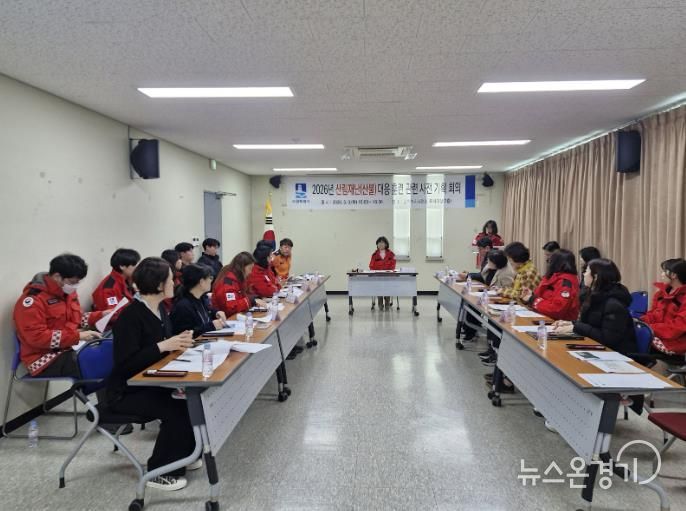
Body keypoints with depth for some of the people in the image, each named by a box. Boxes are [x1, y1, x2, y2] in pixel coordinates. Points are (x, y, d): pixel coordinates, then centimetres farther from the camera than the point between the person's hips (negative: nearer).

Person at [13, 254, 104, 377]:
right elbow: (36, 337, -22)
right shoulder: (33, 299, -15)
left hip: (71, 348, 8)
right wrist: (77, 336, -25)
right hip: (45, 358, -8)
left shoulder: (67, 291, 10)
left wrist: (101, 315, 5)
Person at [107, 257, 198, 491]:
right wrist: (163, 346, -29)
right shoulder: (131, 315, -23)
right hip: (126, 391, -8)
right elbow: (125, 363, -28)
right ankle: (158, 472, -4)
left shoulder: (160, 309, 3)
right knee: (177, 409, -24)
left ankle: (182, 454, 12)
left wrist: (178, 342, -9)